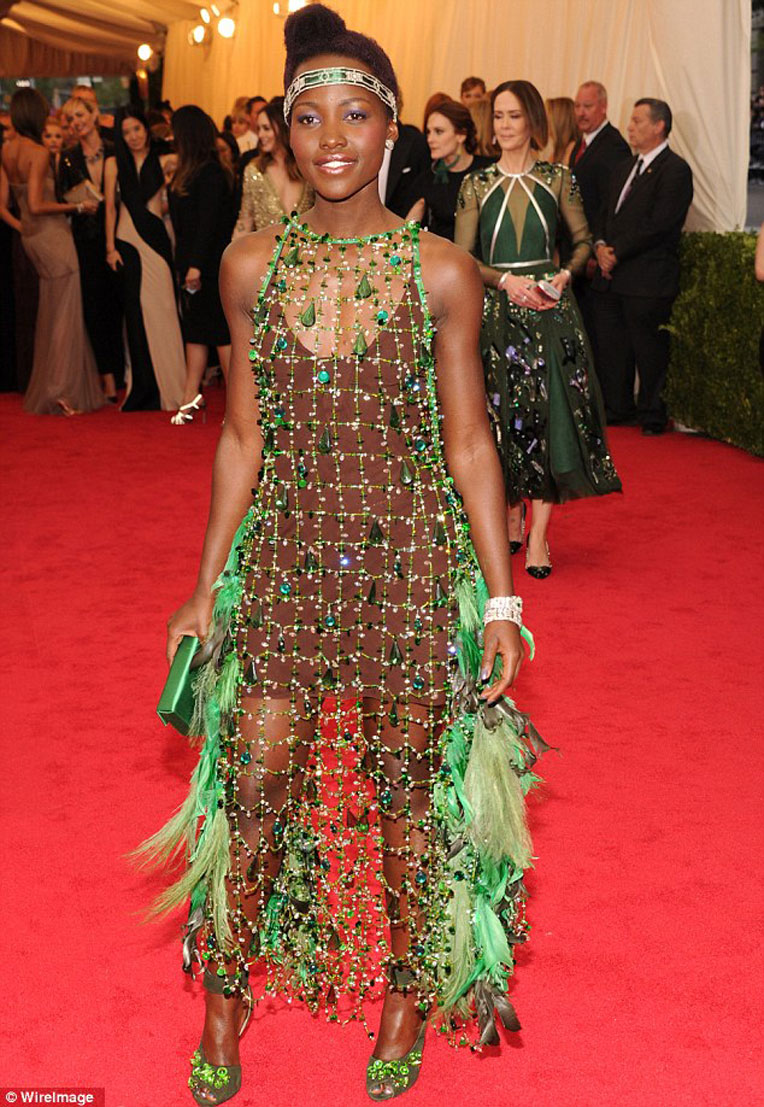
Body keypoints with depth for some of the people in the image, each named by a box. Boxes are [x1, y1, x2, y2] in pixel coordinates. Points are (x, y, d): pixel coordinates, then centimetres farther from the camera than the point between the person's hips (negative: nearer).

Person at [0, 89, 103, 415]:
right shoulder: (38, 153, -16)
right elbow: (36, 205, -21)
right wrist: (77, 206, -13)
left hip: (30, 237, 8)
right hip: (52, 235, -8)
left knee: (48, 313, 17)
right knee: (64, 313, -2)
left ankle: (44, 388, 24)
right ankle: (59, 391, -2)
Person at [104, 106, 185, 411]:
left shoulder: (163, 161, 7)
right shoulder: (114, 164, 6)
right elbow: (110, 207, 5)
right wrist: (110, 247, 0)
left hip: (157, 237, 0)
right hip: (128, 241, 0)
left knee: (162, 306, -2)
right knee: (137, 309, 2)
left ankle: (168, 384, 6)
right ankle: (144, 384, 9)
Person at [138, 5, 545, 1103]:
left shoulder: (441, 273, -6)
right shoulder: (251, 265, 0)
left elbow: (469, 443, -3)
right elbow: (243, 437, 6)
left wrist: (501, 601, -4)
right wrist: (209, 584, 7)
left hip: (409, 562, -2)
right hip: (284, 559, 2)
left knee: (406, 793, 10)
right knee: (254, 787, 7)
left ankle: (410, 994, 35)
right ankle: (223, 1012, 29)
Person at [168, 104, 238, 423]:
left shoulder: (210, 173, -14)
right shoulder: (187, 172, 13)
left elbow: (208, 223, -19)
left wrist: (196, 265, -23)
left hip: (210, 265, -9)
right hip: (192, 264, 9)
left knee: (220, 331, -5)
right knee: (194, 329, 10)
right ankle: (191, 397, 14)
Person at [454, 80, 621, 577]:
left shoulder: (558, 179, 5)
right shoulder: (477, 185, 5)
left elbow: (583, 240, 11)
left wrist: (566, 274, -8)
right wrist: (506, 281, -13)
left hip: (550, 307, 0)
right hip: (497, 309, 1)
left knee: (551, 411, -5)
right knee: (505, 413, 4)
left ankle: (539, 534, -1)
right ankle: (512, 513, 23)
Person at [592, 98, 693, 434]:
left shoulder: (675, 170, -9)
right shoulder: (627, 167, 19)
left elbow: (657, 224, -17)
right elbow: (606, 213, 18)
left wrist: (617, 253, -15)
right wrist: (601, 246, -2)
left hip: (648, 280, -8)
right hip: (613, 278, 8)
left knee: (649, 350, 0)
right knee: (610, 346, 12)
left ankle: (652, 415, 11)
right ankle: (617, 408, 25)